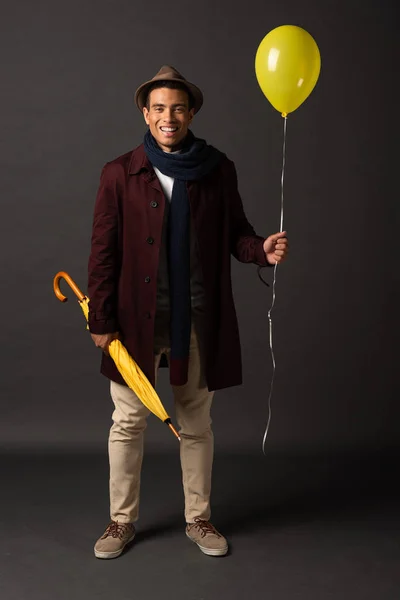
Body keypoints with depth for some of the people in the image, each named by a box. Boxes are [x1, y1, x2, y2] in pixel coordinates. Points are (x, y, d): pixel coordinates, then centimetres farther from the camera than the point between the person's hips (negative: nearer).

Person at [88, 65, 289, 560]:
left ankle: (198, 519, 31)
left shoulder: (218, 170, 1)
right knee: (128, 422, 10)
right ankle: (122, 520, 29)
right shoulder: (120, 174, -2)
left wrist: (262, 249, -16)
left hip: (198, 321, 1)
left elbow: (235, 232, 7)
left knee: (196, 424, 13)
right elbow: (103, 252, -2)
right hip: (136, 319, 0)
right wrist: (100, 320, -5)